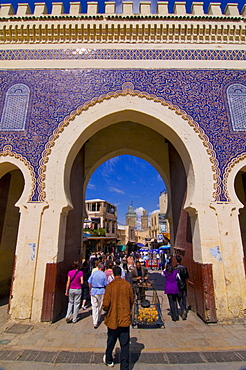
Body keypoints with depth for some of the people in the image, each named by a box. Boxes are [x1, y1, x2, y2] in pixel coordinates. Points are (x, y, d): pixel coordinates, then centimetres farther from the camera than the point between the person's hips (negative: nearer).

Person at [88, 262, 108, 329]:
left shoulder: (93, 273, -4)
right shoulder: (103, 274, -8)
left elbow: (89, 283, 0)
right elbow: (105, 284, -5)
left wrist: (90, 290, 14)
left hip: (93, 291, 1)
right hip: (101, 291, -1)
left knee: (94, 306, 5)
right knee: (100, 306, 17)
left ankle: (95, 323, 2)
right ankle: (98, 320, 32)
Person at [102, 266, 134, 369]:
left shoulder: (110, 286, -16)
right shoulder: (127, 285, -9)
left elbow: (106, 304, -15)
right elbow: (132, 301, 2)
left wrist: (106, 310, 8)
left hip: (113, 318, 0)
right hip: (125, 318, 0)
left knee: (111, 341, 22)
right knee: (125, 344, 11)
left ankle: (109, 360, 43)